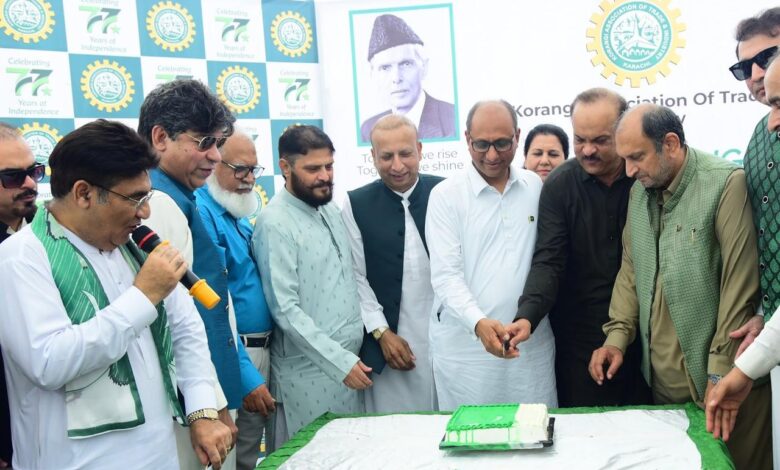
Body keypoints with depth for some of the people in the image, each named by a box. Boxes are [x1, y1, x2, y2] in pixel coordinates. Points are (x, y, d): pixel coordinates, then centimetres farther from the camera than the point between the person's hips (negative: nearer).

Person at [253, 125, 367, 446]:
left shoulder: (330, 210, 10)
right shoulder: (275, 223, -13)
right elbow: (285, 310, -18)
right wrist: (340, 361, -18)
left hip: (351, 361, 7)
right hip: (310, 375, -7)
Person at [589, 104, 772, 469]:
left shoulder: (726, 184, -14)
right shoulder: (639, 191, 7)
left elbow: (739, 285, -16)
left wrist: (722, 372, -15)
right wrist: (617, 336, 3)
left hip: (717, 380, -6)